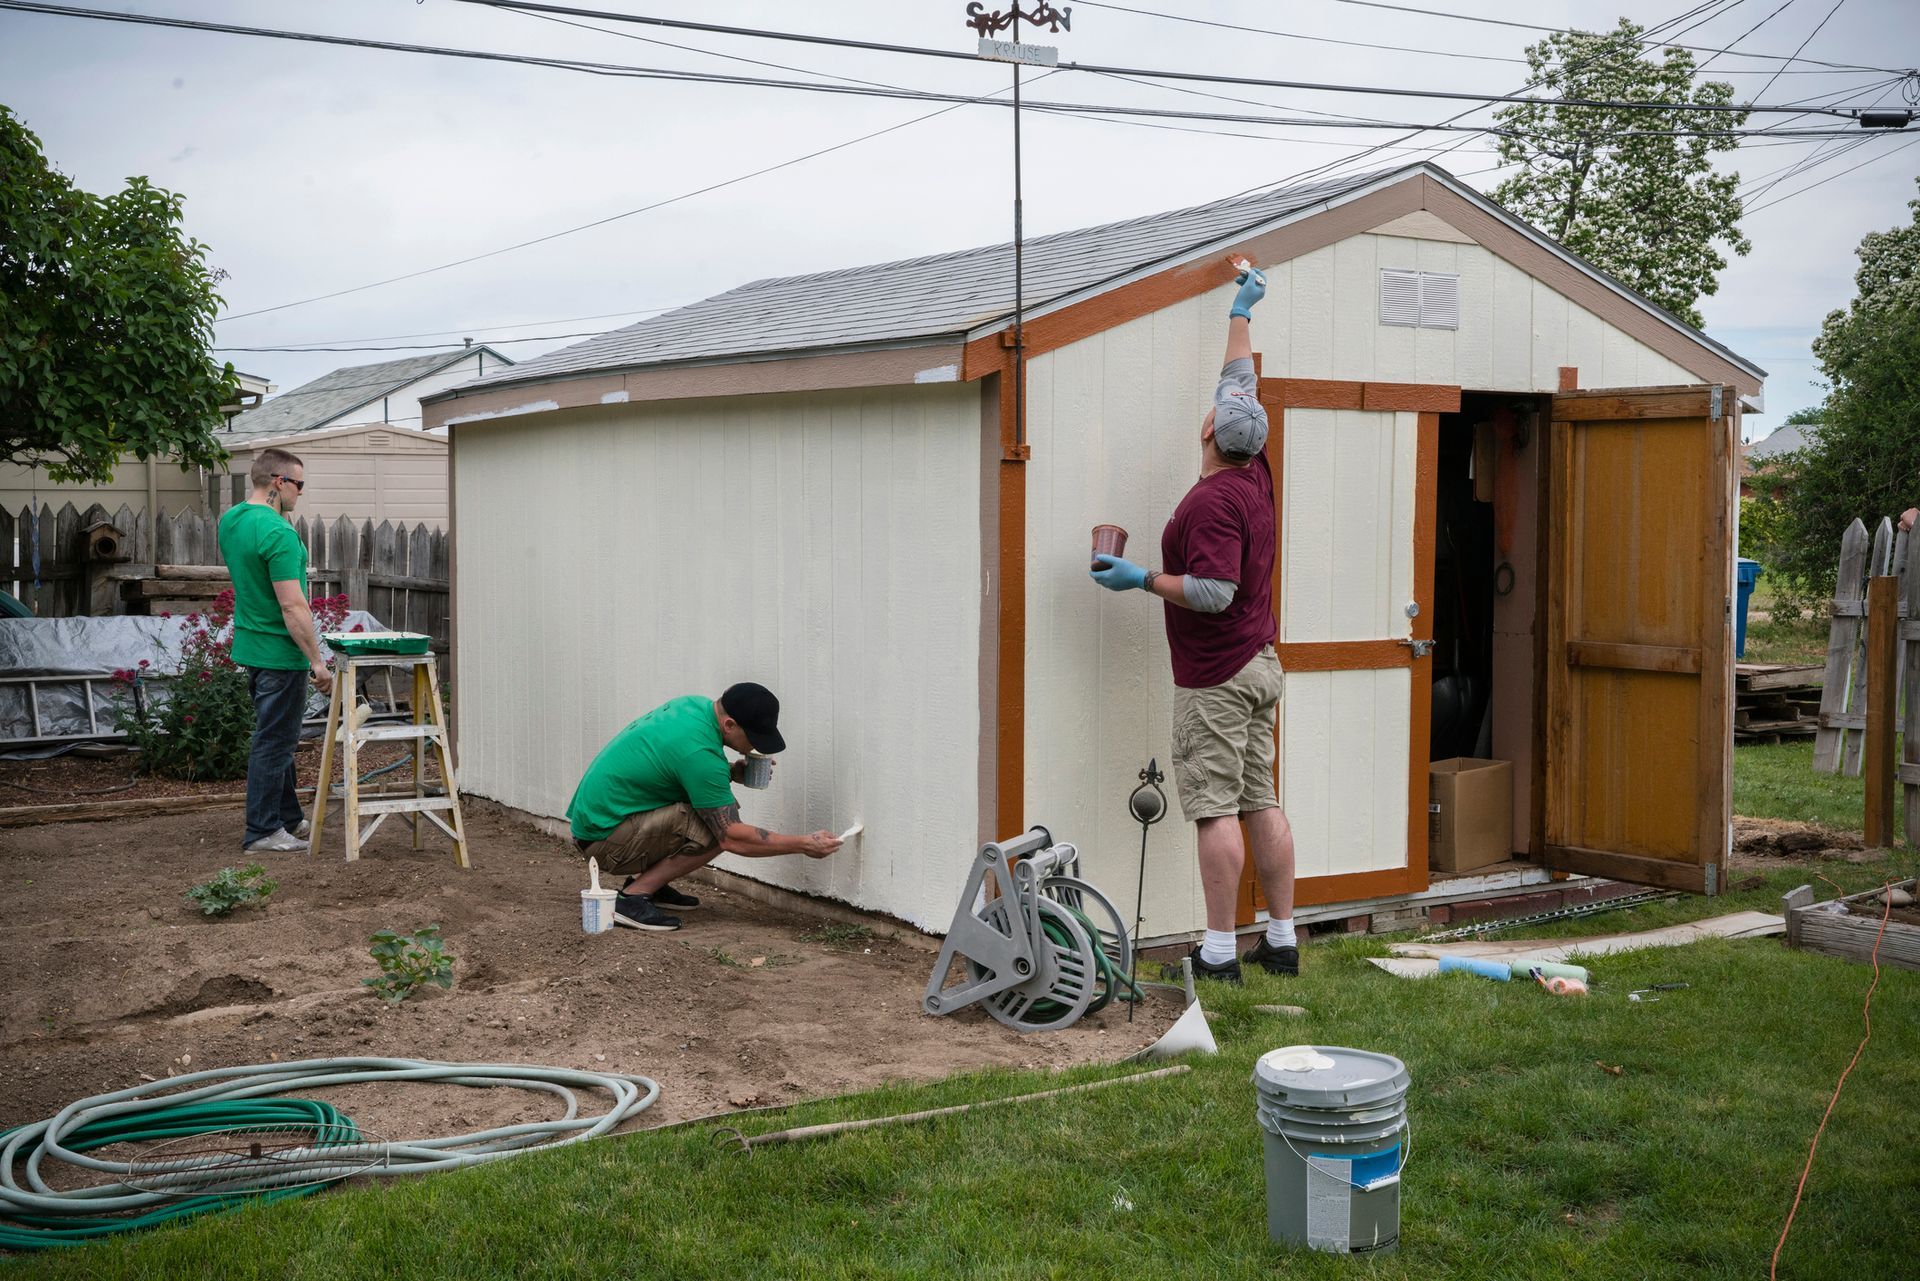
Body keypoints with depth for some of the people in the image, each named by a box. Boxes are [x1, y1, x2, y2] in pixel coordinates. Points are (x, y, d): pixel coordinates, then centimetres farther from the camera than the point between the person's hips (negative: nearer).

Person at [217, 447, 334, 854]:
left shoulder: (230, 521, 6)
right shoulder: (278, 533, -22)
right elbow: (292, 607, -24)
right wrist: (317, 661, -19)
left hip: (250, 648, 10)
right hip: (280, 653, -10)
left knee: (276, 738, 18)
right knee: (274, 742, -1)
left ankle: (288, 818, 28)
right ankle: (262, 832, 5)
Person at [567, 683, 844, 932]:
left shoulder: (696, 705, 0)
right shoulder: (699, 753, -26)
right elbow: (730, 837, -24)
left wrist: (730, 773, 2)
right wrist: (804, 845, -18)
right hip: (602, 838, -10)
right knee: (720, 828, -21)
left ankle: (646, 882, 12)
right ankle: (632, 898, -12)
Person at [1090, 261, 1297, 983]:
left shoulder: (1212, 499, -17)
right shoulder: (1257, 476, 8)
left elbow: (1216, 592, -25)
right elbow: (1243, 382, 23)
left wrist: (1142, 580, -17)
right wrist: (1241, 311, 34)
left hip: (1215, 677, -9)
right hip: (1260, 664, 9)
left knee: (1216, 809, -7)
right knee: (1262, 801, 10)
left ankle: (1219, 954, -5)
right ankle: (1281, 942, 14)